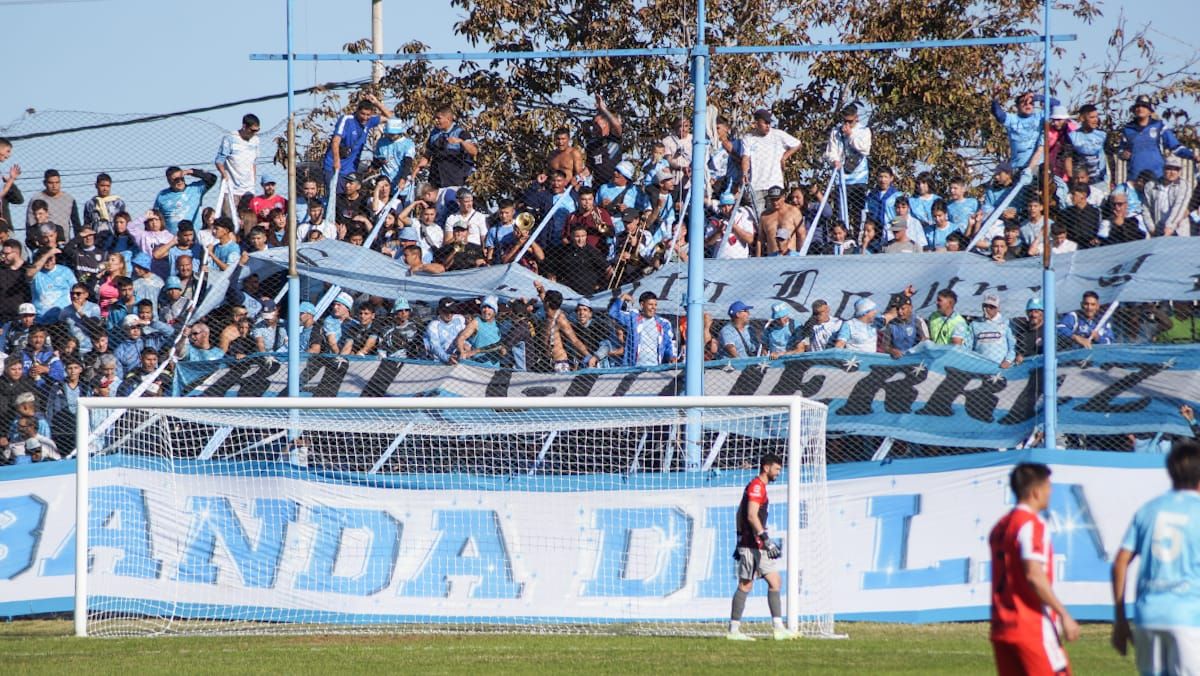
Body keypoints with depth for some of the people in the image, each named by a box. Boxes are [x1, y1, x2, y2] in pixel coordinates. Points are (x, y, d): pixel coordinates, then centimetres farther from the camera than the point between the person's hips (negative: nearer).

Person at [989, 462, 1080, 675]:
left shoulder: (1000, 527, 15)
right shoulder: (1032, 524, -12)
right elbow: (1034, 575, -22)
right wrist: (1064, 614, -20)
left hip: (1001, 627, 8)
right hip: (1033, 626, -8)